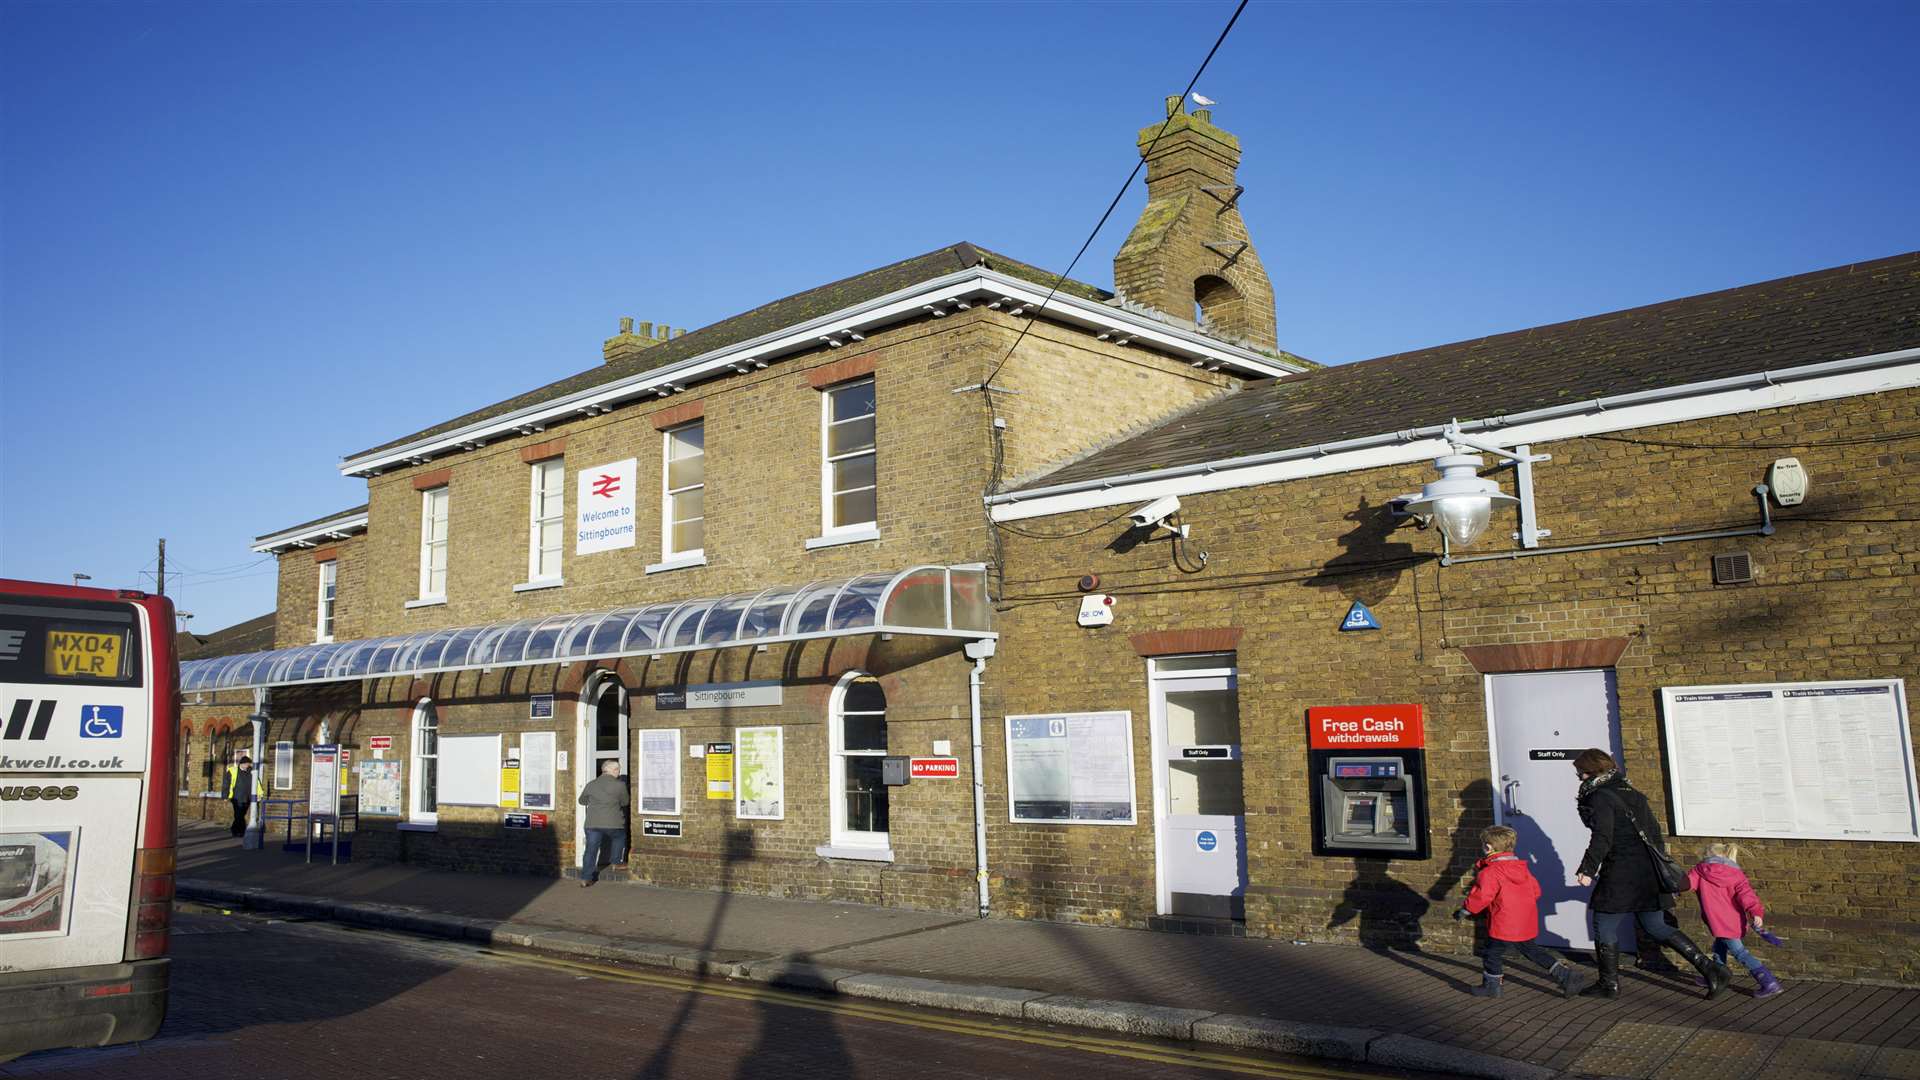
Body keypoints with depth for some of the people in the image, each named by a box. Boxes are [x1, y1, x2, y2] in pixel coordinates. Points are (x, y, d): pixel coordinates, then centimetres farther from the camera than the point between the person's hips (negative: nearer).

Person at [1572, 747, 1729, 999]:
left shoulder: (1600, 798, -13)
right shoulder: (1631, 792, 14)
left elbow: (1602, 839, -24)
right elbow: (1654, 831, 20)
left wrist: (1587, 869, -25)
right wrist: (1659, 863, 28)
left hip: (1620, 877, -9)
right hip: (1649, 873, 9)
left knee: (1605, 928, 6)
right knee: (1656, 927, 17)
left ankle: (1609, 984, 13)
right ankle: (1710, 968, 10)